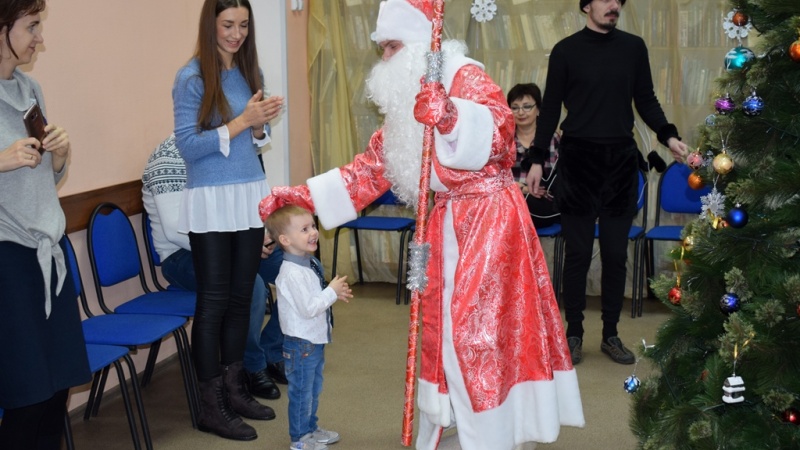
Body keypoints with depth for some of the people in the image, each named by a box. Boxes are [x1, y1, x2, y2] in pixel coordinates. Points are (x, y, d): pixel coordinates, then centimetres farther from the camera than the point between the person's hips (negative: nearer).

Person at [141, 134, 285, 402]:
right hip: (183, 255, -8)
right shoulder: (169, 157, -17)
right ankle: (253, 368, -7)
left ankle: (271, 351, 11)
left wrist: (260, 233, -6)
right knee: (252, 285, -33)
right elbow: (176, 230, -24)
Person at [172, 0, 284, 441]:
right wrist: (241, 122, -19)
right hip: (211, 202, -6)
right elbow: (187, 146, -14)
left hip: (250, 196, 6)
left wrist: (260, 126, -6)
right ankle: (210, 407, 9)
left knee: (241, 297, 11)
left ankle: (234, 388, 24)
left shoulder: (249, 73, 9)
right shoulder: (191, 77, -10)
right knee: (213, 302, 0)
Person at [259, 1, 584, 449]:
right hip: (444, 225, 8)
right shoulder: (404, 105, 14)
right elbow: (370, 169, 15)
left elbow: (499, 127, -31)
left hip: (489, 221, -8)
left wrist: (450, 116, -50)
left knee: (476, 331, -7)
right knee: (442, 328, 13)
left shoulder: (465, 76, -11)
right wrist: (303, 195, 8)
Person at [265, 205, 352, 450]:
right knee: (301, 391, 5)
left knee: (314, 389, 22)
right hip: (300, 342, -10)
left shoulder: (310, 263, 4)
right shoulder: (292, 273, -27)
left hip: (315, 339, 10)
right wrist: (332, 292, -19)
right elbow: (308, 308, -29)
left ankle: (311, 428, 38)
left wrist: (335, 292, 2)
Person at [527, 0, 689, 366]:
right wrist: (537, 159, -3)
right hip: (578, 160, -2)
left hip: (621, 160, 2)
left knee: (616, 254, 6)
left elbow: (646, 100, 10)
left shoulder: (633, 47, 6)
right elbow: (551, 108, 1)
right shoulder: (566, 50, -1)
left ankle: (610, 335, 17)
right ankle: (574, 334, 14)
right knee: (578, 253, 2)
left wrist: (668, 136, -6)